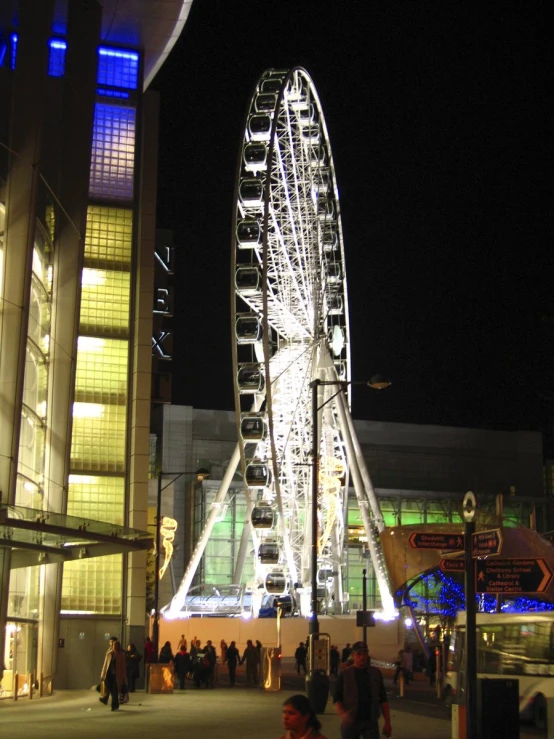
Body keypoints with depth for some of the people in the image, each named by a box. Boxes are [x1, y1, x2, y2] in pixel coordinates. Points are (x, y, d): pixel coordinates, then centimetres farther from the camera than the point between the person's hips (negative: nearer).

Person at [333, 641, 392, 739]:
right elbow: (337, 699, -2)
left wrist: (387, 722, 4)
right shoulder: (345, 675, 0)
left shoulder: (376, 673, 6)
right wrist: (343, 714, -22)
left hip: (371, 723, 1)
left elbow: (383, 699, 10)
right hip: (350, 723, -1)